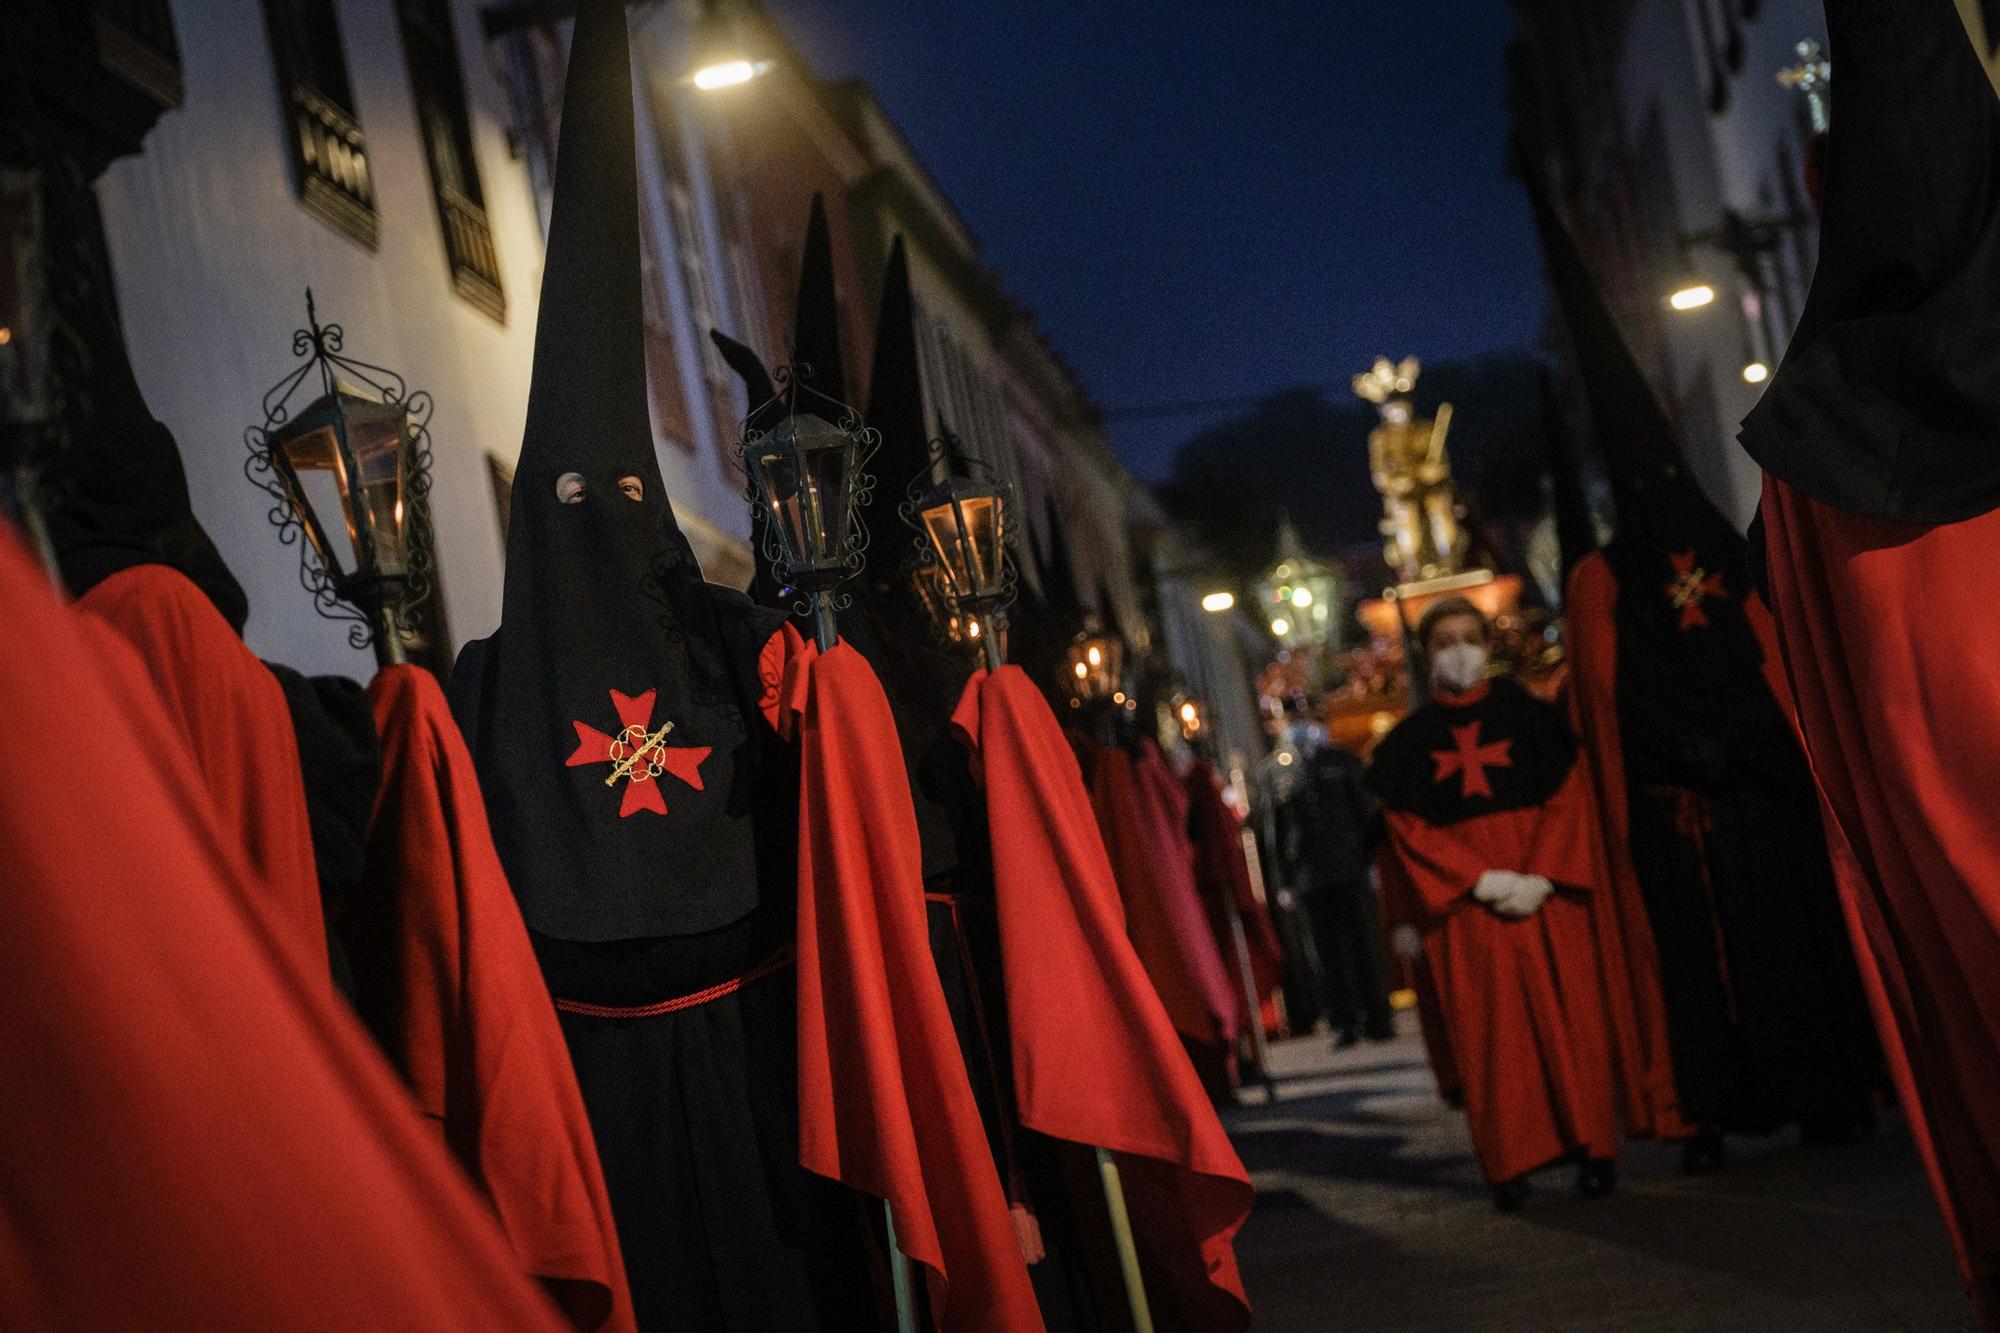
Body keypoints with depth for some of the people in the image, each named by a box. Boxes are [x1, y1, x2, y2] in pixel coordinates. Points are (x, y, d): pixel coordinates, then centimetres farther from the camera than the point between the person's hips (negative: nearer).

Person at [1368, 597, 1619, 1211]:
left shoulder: (1529, 715, 9)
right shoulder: (1408, 740, 9)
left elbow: (1566, 799, 4)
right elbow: (1409, 830, 2)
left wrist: (1543, 877, -11)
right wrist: (1483, 881, -11)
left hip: (1544, 892, 0)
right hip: (1467, 903, 0)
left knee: (1566, 1016, -2)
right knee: (1491, 1029, -2)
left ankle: (1593, 1149, 6)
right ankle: (1510, 1165, 2)